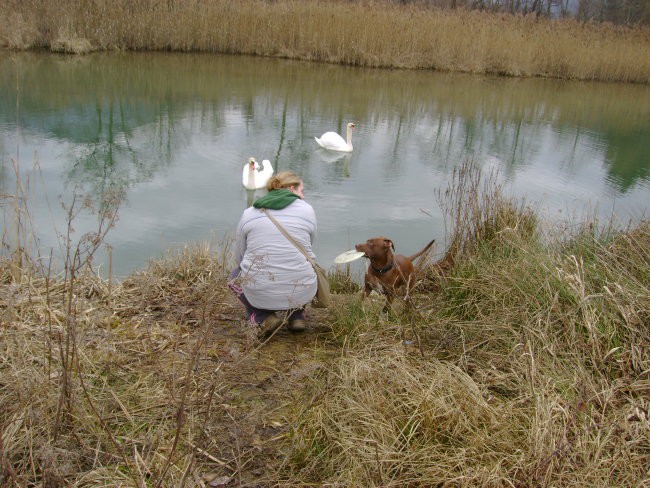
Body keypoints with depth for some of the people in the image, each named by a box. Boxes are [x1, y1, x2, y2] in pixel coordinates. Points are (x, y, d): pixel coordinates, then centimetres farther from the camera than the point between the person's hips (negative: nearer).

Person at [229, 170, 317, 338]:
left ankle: (262, 318, 8)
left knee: (235, 276, 33)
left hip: (259, 294, -1)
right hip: (302, 292, 1)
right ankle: (297, 314, 16)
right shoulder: (307, 210, 4)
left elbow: (239, 257, 11)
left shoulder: (249, 213, 5)